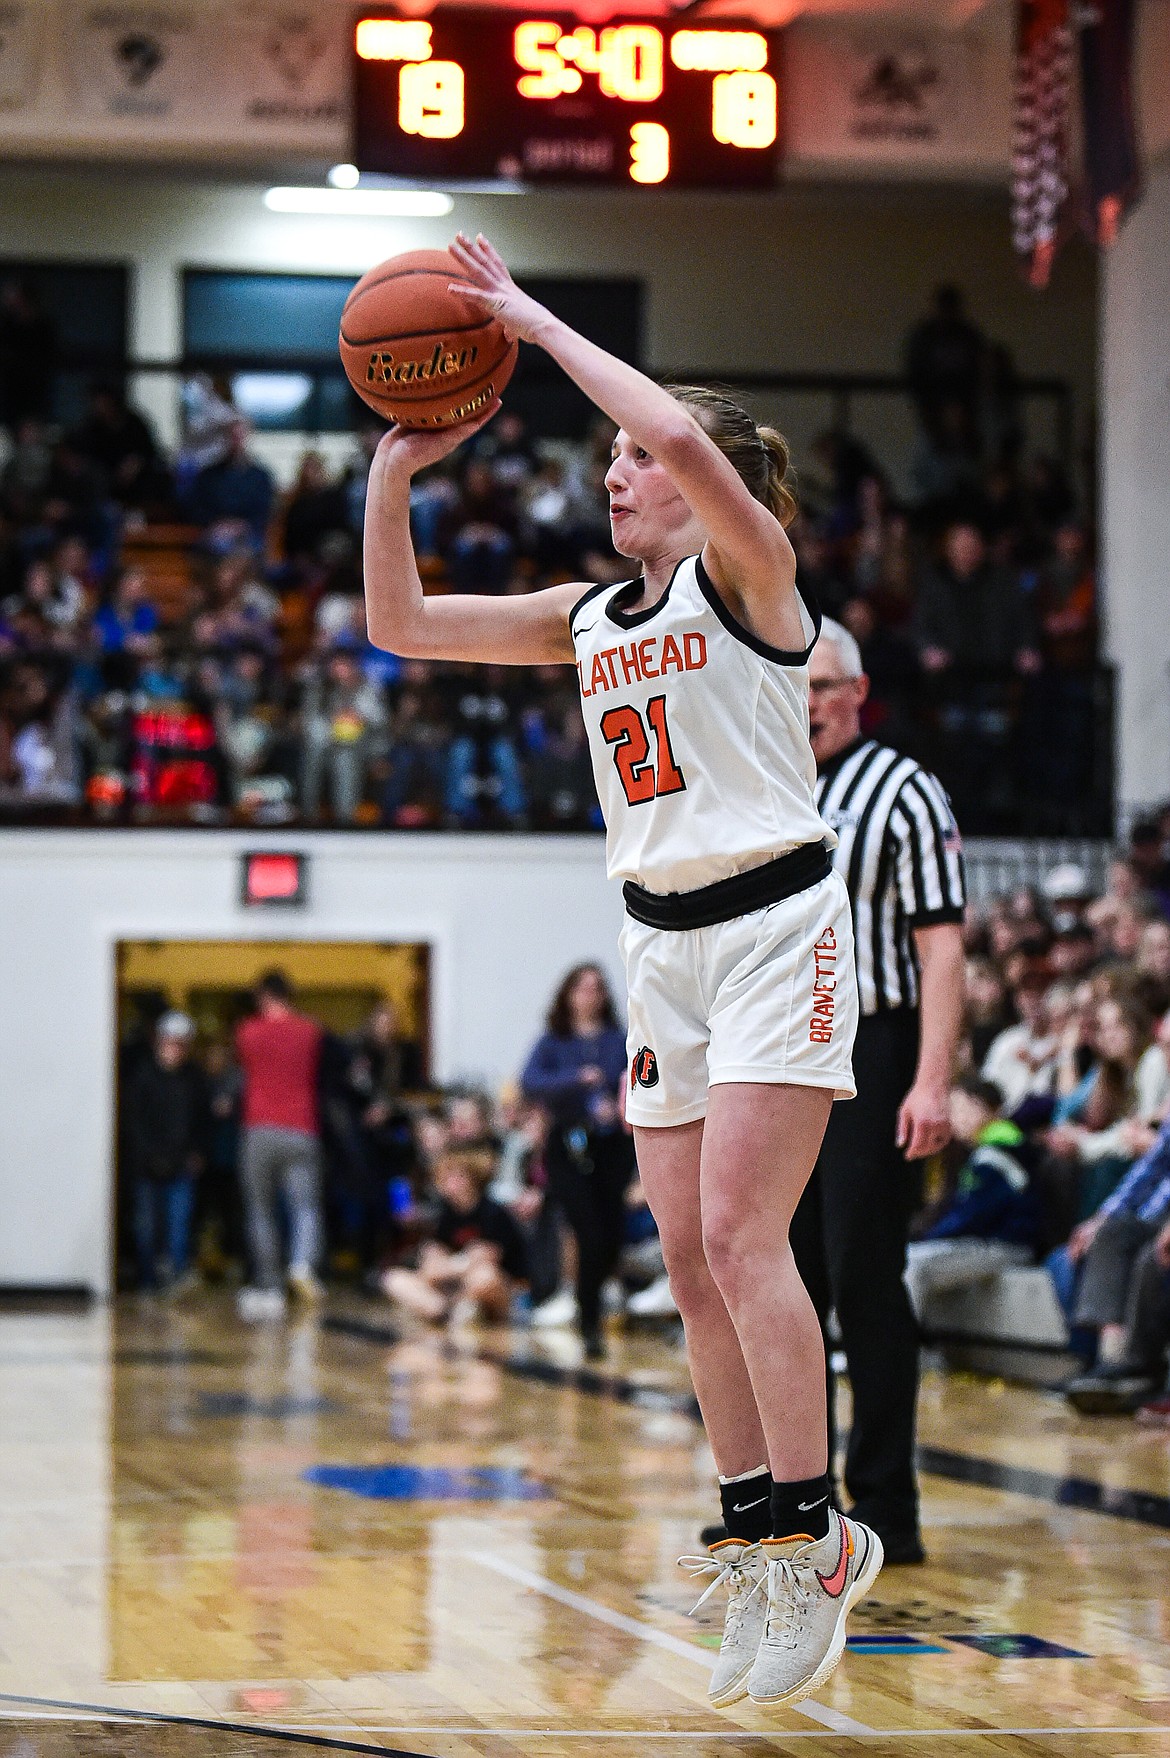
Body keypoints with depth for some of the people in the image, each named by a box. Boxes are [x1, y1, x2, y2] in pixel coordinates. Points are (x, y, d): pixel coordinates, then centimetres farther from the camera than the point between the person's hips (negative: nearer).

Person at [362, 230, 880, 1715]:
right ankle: (760, 1547, 9)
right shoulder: (589, 619, 13)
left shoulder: (747, 572, -6)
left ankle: (815, 1542, -13)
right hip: (665, 944, 8)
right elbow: (401, 625, 13)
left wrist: (537, 324, -21)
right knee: (690, 1260, 4)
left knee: (739, 1234, -16)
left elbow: (692, 443, -27)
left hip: (775, 926, -7)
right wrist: (394, 472, 1)